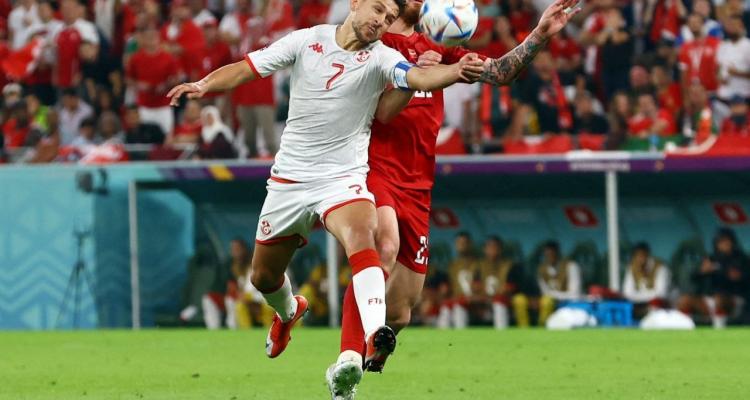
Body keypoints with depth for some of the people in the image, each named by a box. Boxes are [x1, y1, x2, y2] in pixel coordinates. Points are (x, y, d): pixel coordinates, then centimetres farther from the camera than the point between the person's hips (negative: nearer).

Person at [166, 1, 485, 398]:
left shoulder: (381, 58, -9)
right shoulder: (306, 41, -4)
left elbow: (421, 77, -28)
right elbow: (245, 69, -1)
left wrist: (458, 71, -47)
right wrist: (204, 85, -18)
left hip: (343, 178, -3)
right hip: (289, 178, 3)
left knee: (360, 235, -34)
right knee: (263, 276, 16)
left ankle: (373, 338, -50)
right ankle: (288, 311, 53)